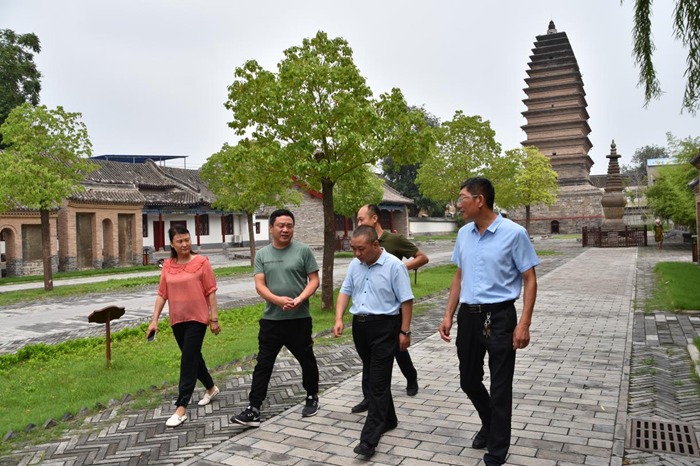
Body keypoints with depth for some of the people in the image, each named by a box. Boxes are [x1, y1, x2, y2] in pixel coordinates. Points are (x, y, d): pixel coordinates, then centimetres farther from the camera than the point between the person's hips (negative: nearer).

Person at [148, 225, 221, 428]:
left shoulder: (201, 262, -9)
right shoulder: (167, 265, 3)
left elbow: (210, 292, -7)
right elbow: (162, 294, 5)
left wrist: (214, 318, -8)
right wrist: (154, 320, 1)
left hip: (197, 319, -5)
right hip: (177, 320, 5)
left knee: (188, 360, -6)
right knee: (193, 357, 17)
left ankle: (181, 409, -2)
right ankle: (211, 388, 39)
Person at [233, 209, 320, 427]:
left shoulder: (303, 250, -2)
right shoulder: (262, 254, 5)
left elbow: (314, 279, -3)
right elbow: (259, 285, -1)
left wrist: (300, 299, -20)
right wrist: (278, 299, -19)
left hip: (299, 318, -2)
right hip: (271, 319, 2)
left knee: (307, 360, 12)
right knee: (263, 364, 3)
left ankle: (312, 398, 33)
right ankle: (253, 409, 9)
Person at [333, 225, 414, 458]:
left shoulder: (394, 265, -12)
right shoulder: (355, 264, 6)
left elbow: (406, 300, -10)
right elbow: (345, 291, 11)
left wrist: (404, 331, -11)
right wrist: (339, 319, -2)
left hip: (384, 327, -7)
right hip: (360, 325, 7)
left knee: (378, 382, -6)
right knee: (373, 377, 17)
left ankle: (369, 439, -5)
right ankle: (388, 420, 35)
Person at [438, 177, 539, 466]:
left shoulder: (514, 233, -11)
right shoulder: (464, 234, 5)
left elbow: (529, 280, -8)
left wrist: (524, 324, -15)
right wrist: (448, 315, 10)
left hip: (499, 317, -5)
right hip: (468, 316, 6)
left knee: (500, 389, 5)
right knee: (469, 381, 17)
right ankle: (489, 424, 45)